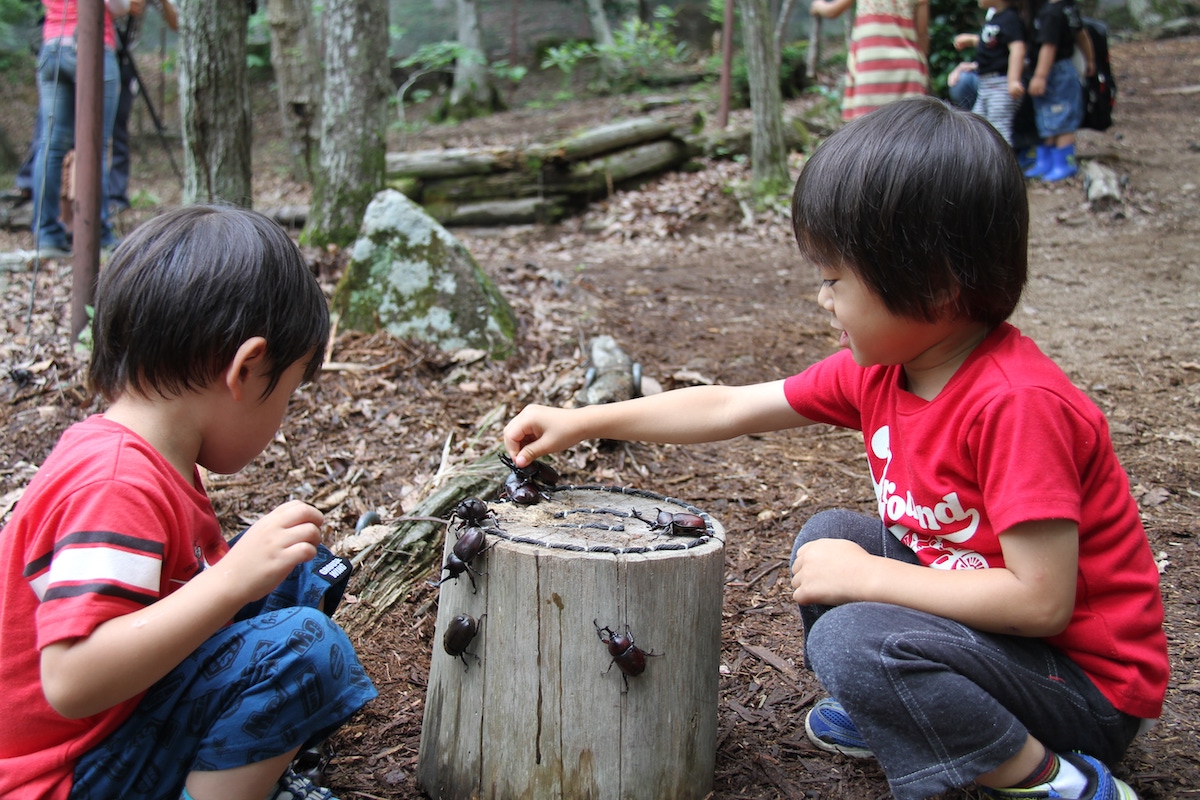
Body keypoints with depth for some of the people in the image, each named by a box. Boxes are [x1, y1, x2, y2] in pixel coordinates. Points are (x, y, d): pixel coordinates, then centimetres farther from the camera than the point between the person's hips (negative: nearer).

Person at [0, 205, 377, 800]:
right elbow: (70, 682, -39)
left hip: (134, 702, 10)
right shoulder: (116, 486, -30)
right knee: (304, 646, -28)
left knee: (307, 572, 12)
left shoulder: (126, 449, 3)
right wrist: (231, 581, -42)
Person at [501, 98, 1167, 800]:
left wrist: (861, 576, -24)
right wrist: (582, 422, 2)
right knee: (827, 536, 8)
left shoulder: (1018, 404, -30)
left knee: (852, 638, -26)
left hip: (1088, 677, -8)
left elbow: (1042, 600, -30)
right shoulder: (881, 367, -4)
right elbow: (729, 409, 2)